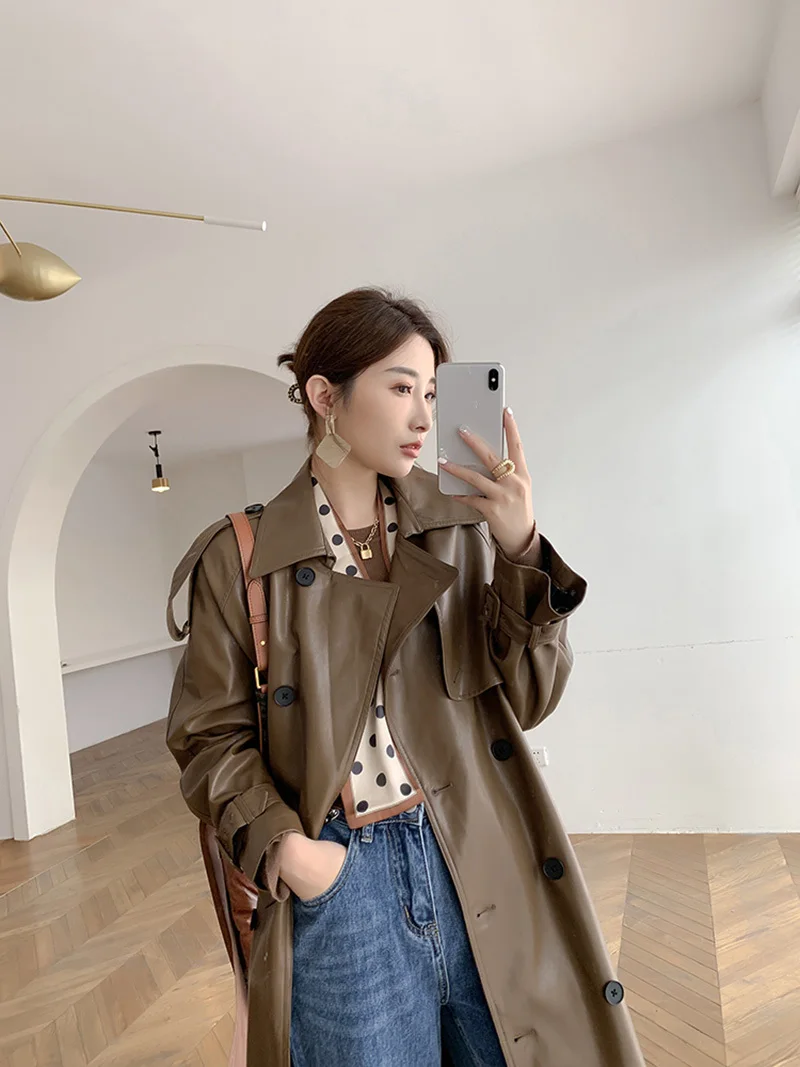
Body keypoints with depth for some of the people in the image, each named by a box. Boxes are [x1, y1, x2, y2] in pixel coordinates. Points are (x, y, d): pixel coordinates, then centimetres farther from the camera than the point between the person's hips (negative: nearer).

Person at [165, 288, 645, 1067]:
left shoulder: (461, 530, 0)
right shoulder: (240, 558, -6)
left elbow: (526, 701, -2)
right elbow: (210, 736, 1)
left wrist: (521, 552, -14)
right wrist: (279, 843, -14)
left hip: (485, 872, 2)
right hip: (340, 880, -1)